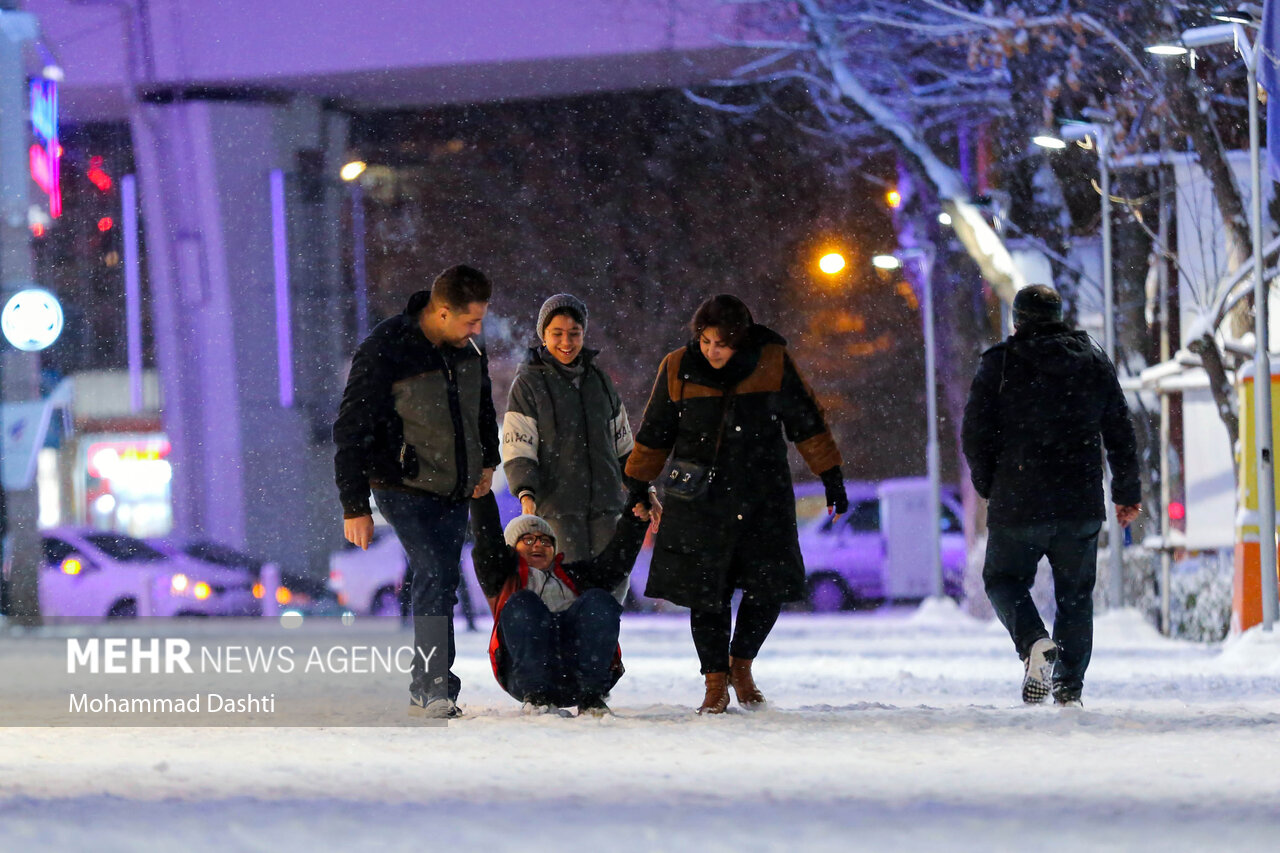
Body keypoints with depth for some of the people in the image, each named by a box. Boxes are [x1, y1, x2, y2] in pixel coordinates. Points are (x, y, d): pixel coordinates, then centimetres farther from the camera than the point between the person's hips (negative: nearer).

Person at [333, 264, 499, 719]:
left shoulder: (468, 348, 1)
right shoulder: (384, 352, -19)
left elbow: (482, 403, 23)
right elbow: (351, 430, -14)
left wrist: (487, 461, 20)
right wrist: (354, 506, -14)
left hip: (455, 492, 6)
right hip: (405, 489, -6)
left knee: (441, 586, 8)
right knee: (435, 576, -20)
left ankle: (424, 691, 16)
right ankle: (437, 689, -20)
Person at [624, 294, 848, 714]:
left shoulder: (772, 364, -6)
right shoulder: (678, 369, -3)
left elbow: (806, 423, 3)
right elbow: (655, 433, 9)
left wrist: (831, 476, 4)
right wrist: (637, 485, 14)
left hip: (763, 498, 0)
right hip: (700, 501, 0)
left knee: (769, 586, -3)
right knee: (705, 593, -2)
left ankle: (741, 664, 20)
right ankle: (716, 681, 10)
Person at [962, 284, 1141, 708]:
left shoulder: (1001, 362, -2)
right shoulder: (1094, 360, 8)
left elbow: (975, 433, -4)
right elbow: (1120, 431, 10)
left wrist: (989, 485, 12)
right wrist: (1127, 492, 18)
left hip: (1018, 502, -3)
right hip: (1082, 505, 3)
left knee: (1003, 578, 12)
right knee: (1075, 593, 12)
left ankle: (1034, 641, -17)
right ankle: (1069, 686, 6)